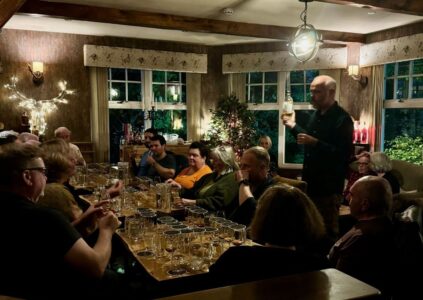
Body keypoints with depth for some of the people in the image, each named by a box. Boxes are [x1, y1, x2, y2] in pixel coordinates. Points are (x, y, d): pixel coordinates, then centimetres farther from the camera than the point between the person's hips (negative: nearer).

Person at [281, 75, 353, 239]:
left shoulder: (342, 119, -16)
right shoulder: (317, 114, 11)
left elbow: (344, 154, -25)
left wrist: (315, 143, -31)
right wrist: (293, 125, 15)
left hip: (329, 186, -8)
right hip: (311, 182, 9)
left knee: (327, 230, 0)